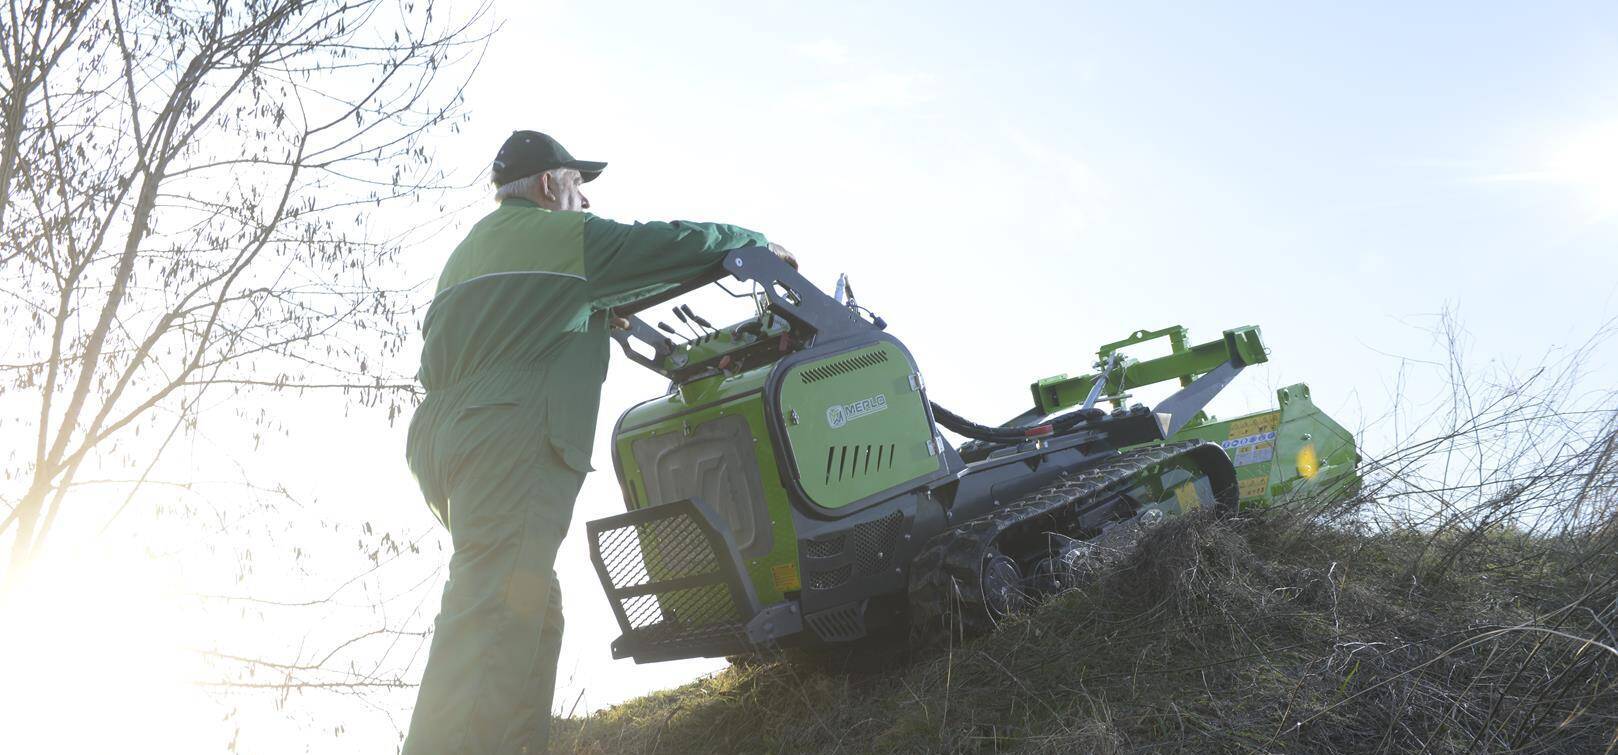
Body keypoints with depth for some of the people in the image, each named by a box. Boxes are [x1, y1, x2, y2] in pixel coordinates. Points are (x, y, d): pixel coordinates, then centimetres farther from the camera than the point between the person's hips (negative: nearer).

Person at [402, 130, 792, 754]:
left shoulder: (471, 251, 30)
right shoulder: (560, 233, 6)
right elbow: (666, 246, 8)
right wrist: (757, 243, 21)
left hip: (447, 434, 9)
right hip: (512, 437, -9)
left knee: (535, 612, 12)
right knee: (494, 616, -20)